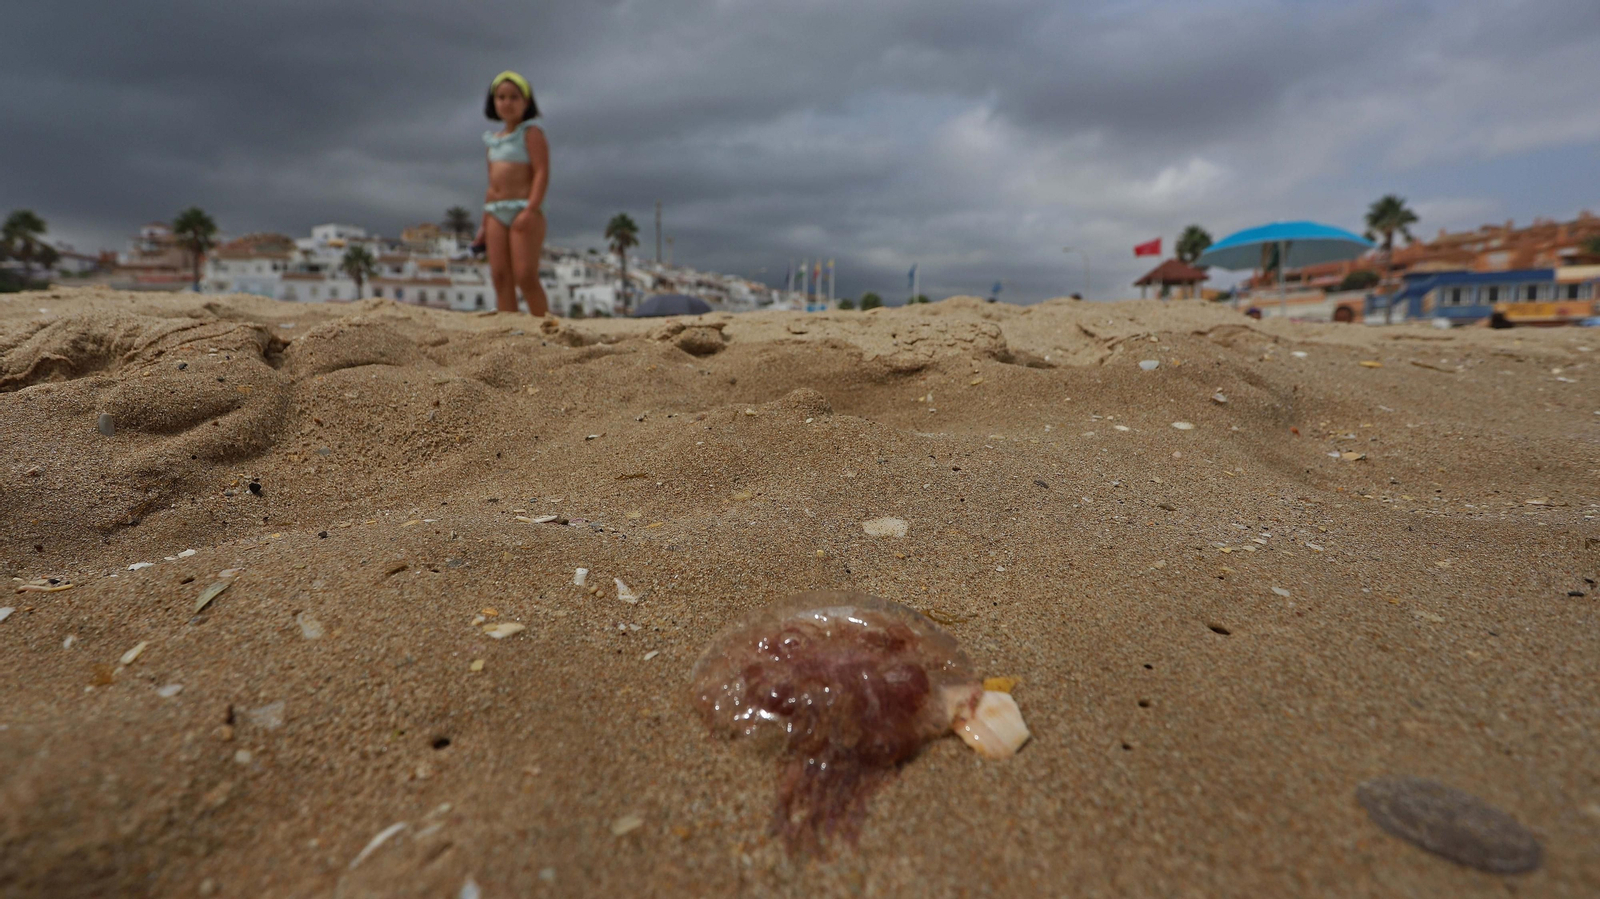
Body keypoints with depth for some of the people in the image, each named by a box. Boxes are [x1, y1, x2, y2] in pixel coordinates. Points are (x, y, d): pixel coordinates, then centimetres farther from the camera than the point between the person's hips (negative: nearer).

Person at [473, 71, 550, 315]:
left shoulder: (531, 133, 2)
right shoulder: (494, 139, 22)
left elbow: (542, 173, -10)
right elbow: (492, 183, 23)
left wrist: (530, 210, -23)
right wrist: (485, 223, 18)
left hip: (523, 210, -7)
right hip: (496, 212, 7)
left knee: (525, 276, -16)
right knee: (500, 277, -1)